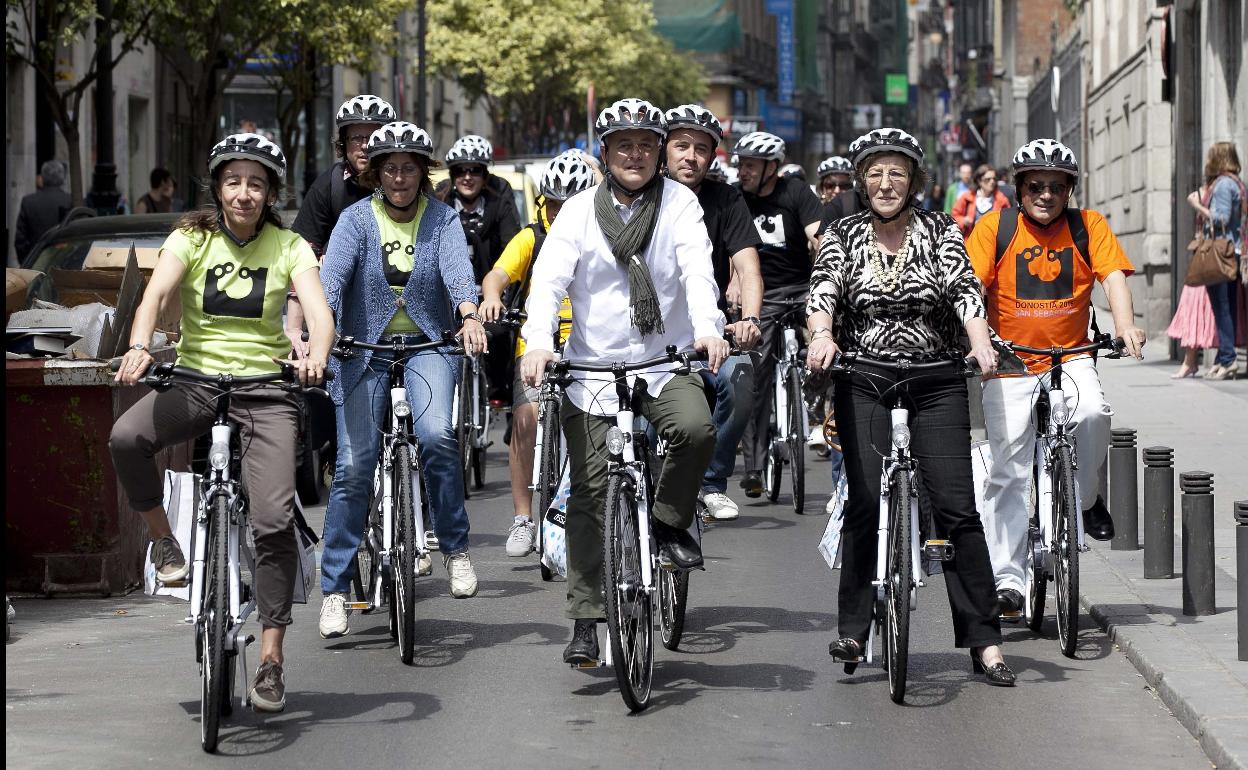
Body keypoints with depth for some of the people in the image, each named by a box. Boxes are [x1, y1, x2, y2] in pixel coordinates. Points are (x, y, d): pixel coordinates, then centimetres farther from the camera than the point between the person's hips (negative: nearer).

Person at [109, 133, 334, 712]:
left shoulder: (288, 247, 0)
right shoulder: (192, 238, 0)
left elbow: (318, 309, -15)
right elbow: (157, 293, -17)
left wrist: (316, 356, -38)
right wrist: (138, 347, -38)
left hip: (266, 387, -1)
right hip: (196, 378, 1)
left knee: (274, 521, -14)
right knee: (126, 438, -30)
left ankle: (271, 657, -4)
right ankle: (164, 541, -3)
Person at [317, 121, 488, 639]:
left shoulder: (442, 218, -2)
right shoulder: (356, 219, -4)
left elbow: (457, 268, -20)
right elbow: (332, 276, -19)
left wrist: (469, 316, -41)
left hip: (427, 344, 0)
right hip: (365, 348, 0)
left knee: (436, 435, -26)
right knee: (353, 465, -5)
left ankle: (454, 546, -7)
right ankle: (335, 588, 5)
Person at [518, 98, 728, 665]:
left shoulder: (679, 203, 2)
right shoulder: (579, 211, 3)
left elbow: (697, 270, -13)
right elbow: (549, 279, -10)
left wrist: (708, 328, -32)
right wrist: (538, 342, -28)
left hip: (666, 363, 0)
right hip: (594, 368, 1)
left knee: (696, 428, -31)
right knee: (591, 495, -1)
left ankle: (670, 522, -3)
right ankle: (586, 620, 7)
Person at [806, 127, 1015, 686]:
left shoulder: (940, 231, 5)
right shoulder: (844, 236, 7)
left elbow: (965, 290, -8)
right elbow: (823, 290, -8)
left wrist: (981, 343, -26)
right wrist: (822, 334, -29)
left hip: (937, 383, 0)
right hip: (864, 383, 1)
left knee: (956, 508, -7)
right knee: (865, 505, -7)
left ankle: (984, 641, -5)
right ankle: (853, 631, 4)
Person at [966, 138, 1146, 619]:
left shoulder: (1088, 227, -1)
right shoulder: (995, 228, -5)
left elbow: (1113, 276, -11)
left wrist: (1126, 325, -30)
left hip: (1071, 356, 1)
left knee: (1093, 413, -29)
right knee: (1009, 468, -5)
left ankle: (1082, 498, -1)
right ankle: (1006, 576, 0)